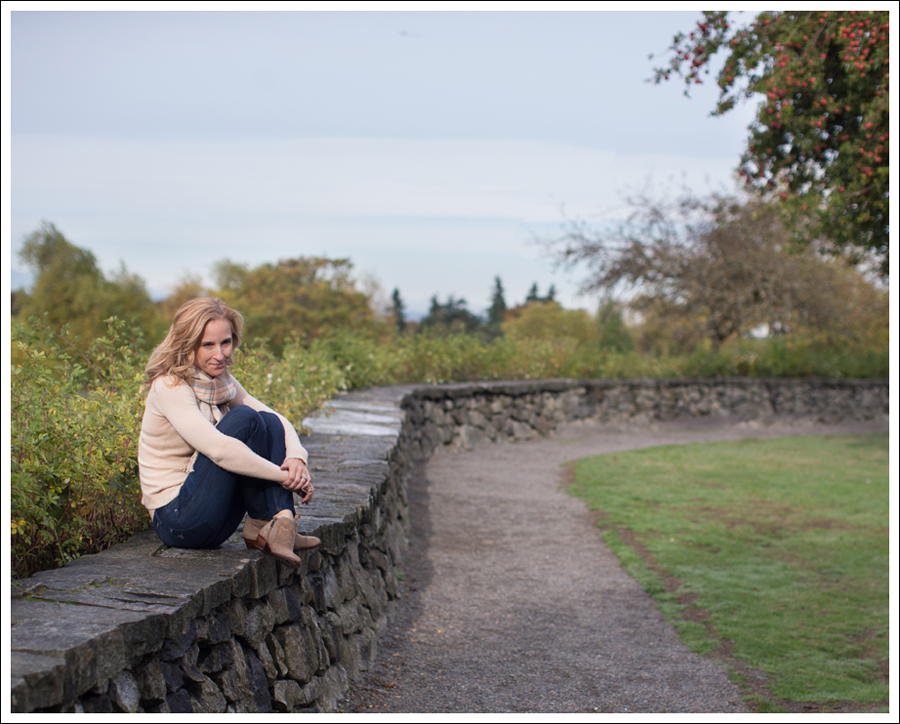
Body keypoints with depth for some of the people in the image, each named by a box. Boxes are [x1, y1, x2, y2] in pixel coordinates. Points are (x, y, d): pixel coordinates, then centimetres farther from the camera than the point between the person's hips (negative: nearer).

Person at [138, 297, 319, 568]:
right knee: (244, 419, -20)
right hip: (176, 520, -8)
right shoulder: (169, 387, -16)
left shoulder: (222, 381, 8)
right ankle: (260, 526, -9)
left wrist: (296, 457, -17)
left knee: (269, 422, -8)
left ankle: (280, 524, -20)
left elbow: (278, 420, 6)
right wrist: (286, 477, -26)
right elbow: (218, 448, -29)